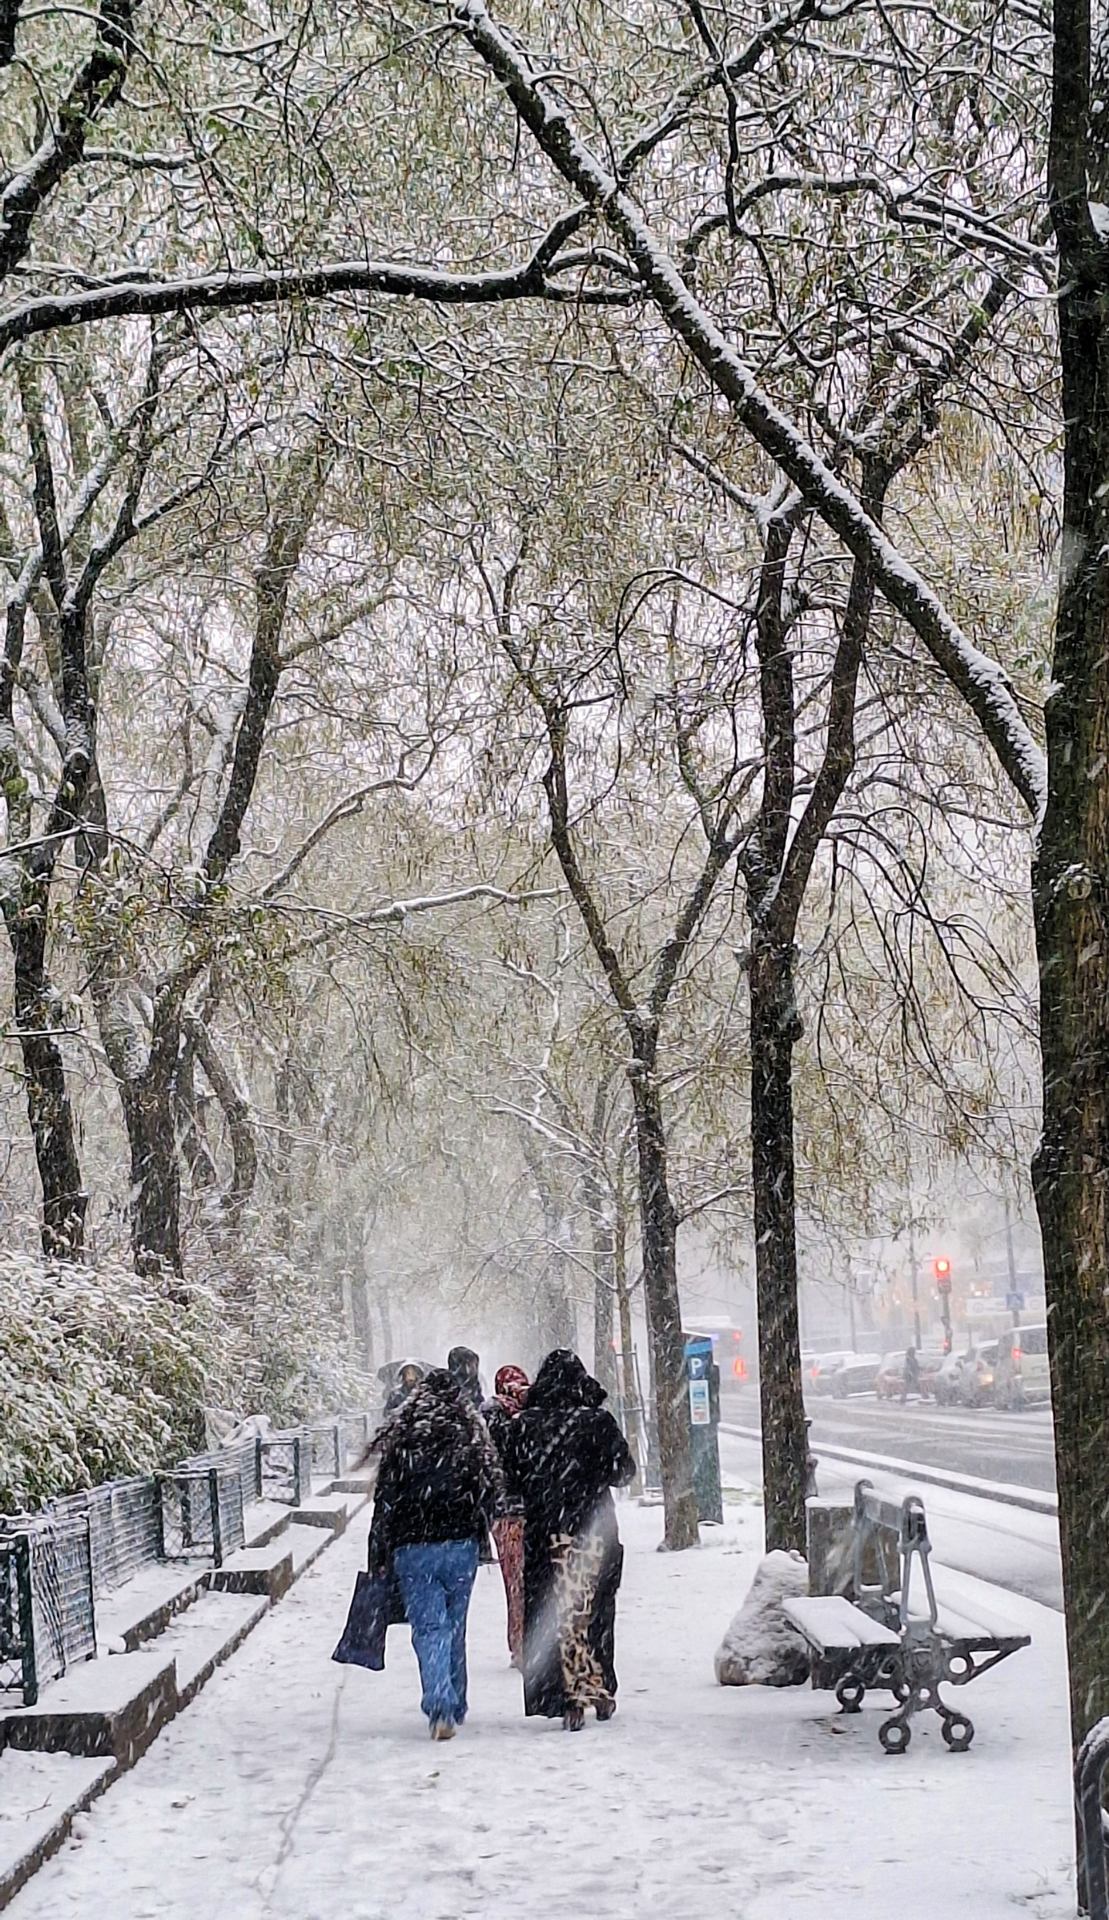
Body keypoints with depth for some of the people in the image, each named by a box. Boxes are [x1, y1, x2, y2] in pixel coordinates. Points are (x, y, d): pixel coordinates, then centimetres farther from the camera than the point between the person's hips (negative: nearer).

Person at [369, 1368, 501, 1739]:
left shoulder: (401, 1440, -2)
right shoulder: (472, 1437, 2)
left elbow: (385, 1500, -2)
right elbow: (491, 1490, 2)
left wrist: (380, 1556, 3)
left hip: (412, 1548, -2)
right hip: (460, 1545, 2)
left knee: (428, 1628, -2)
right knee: (454, 1627, 14)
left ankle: (441, 1707, -19)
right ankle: (454, 1707, 22)